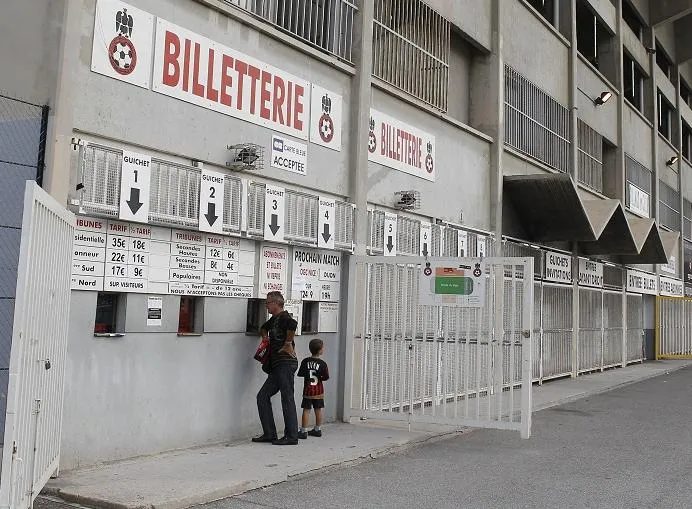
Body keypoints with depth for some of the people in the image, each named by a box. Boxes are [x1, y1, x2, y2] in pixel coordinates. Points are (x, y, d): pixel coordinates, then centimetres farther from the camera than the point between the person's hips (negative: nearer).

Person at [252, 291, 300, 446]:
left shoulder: (284, 317, -10)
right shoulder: (274, 319, 19)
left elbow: (293, 324, -35)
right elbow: (264, 328, 42)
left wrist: (288, 343, -24)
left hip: (286, 364, -10)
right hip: (277, 366, 10)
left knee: (287, 399, -5)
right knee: (262, 396, 9)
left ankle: (291, 437, 1)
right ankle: (269, 434, 12)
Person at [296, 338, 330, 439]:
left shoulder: (305, 361, -4)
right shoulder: (322, 363, -7)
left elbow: (300, 374, 1)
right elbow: (326, 377, -7)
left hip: (308, 390, 0)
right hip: (318, 391, 0)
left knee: (306, 410, 1)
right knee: (318, 410, 12)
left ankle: (304, 431, -1)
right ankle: (318, 429, 22)